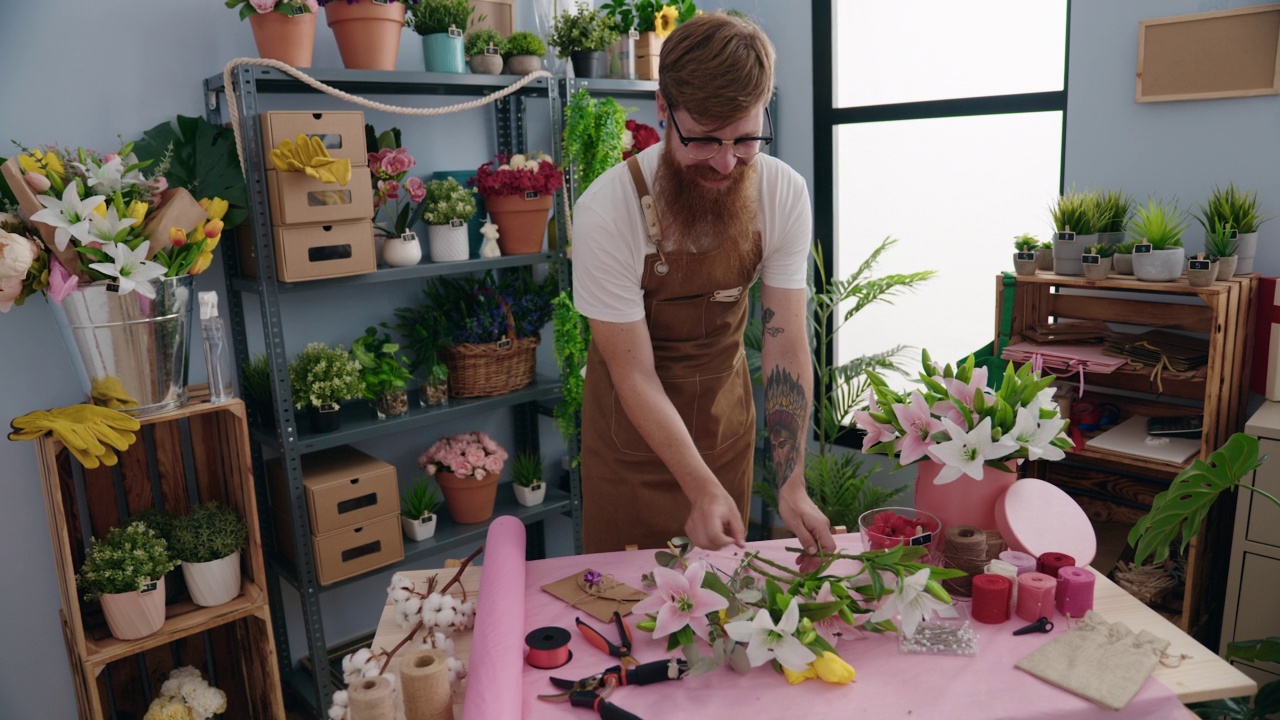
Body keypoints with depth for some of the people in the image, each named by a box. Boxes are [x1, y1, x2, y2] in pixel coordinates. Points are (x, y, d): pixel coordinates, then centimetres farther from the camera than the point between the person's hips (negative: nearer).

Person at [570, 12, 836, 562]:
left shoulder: (784, 194, -18)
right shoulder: (607, 212, -28)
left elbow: (786, 343, -16)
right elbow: (635, 375, -23)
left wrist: (792, 486, -23)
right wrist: (701, 489, -31)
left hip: (725, 409, 3)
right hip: (632, 426, -2)